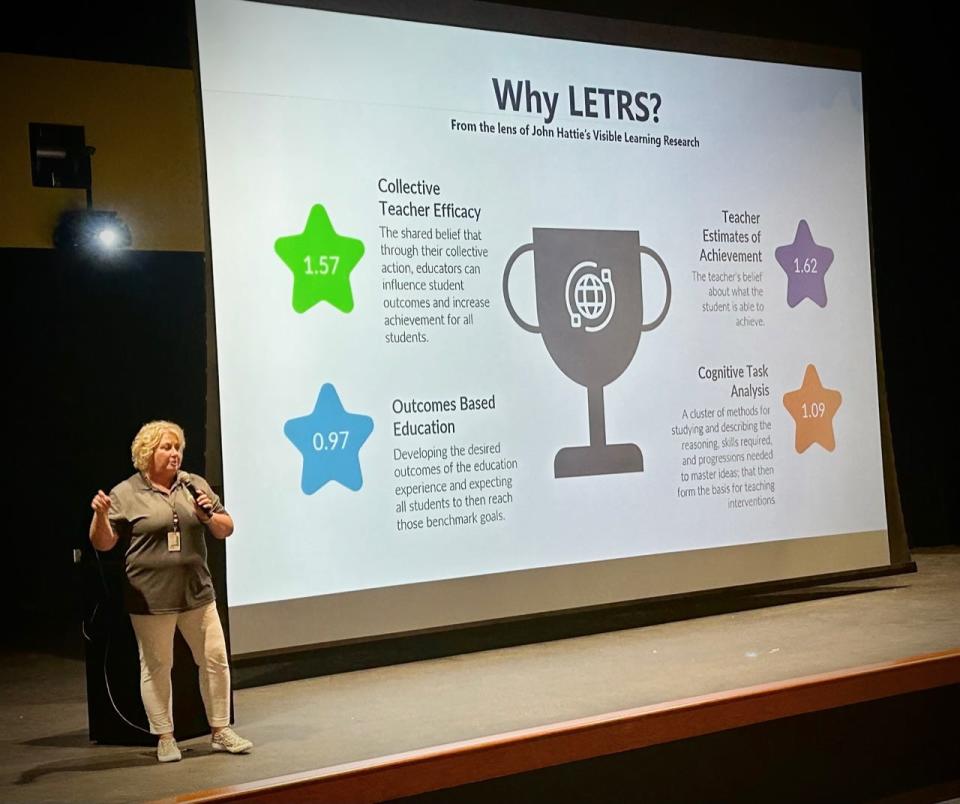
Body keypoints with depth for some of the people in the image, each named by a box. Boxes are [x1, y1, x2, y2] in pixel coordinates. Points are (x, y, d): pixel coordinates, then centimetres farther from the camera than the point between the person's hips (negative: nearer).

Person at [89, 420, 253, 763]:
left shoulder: (195, 485, 8)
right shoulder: (125, 494, -3)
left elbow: (226, 530, 11)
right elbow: (103, 543, -4)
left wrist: (209, 517, -10)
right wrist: (100, 515, -23)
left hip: (197, 592, 4)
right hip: (150, 599, -3)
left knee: (215, 659, 6)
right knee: (156, 667, 5)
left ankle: (220, 731, 20)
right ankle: (165, 738, 19)